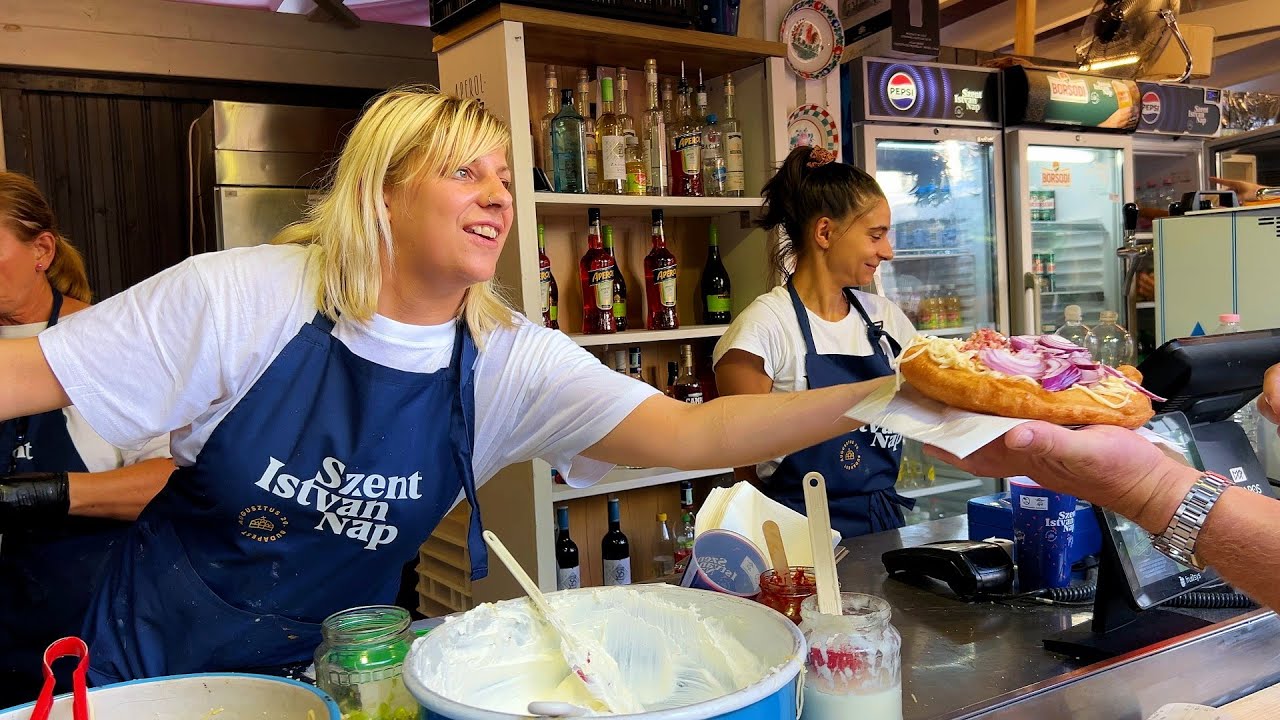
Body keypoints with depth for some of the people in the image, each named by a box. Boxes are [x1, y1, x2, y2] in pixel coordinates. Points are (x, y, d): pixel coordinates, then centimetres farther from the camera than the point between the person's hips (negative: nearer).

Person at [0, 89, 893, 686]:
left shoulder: (511, 361, -16)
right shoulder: (242, 298, -20)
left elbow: (697, 433, -26)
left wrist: (881, 397, -37)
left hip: (335, 670, 2)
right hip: (156, 659, -1)